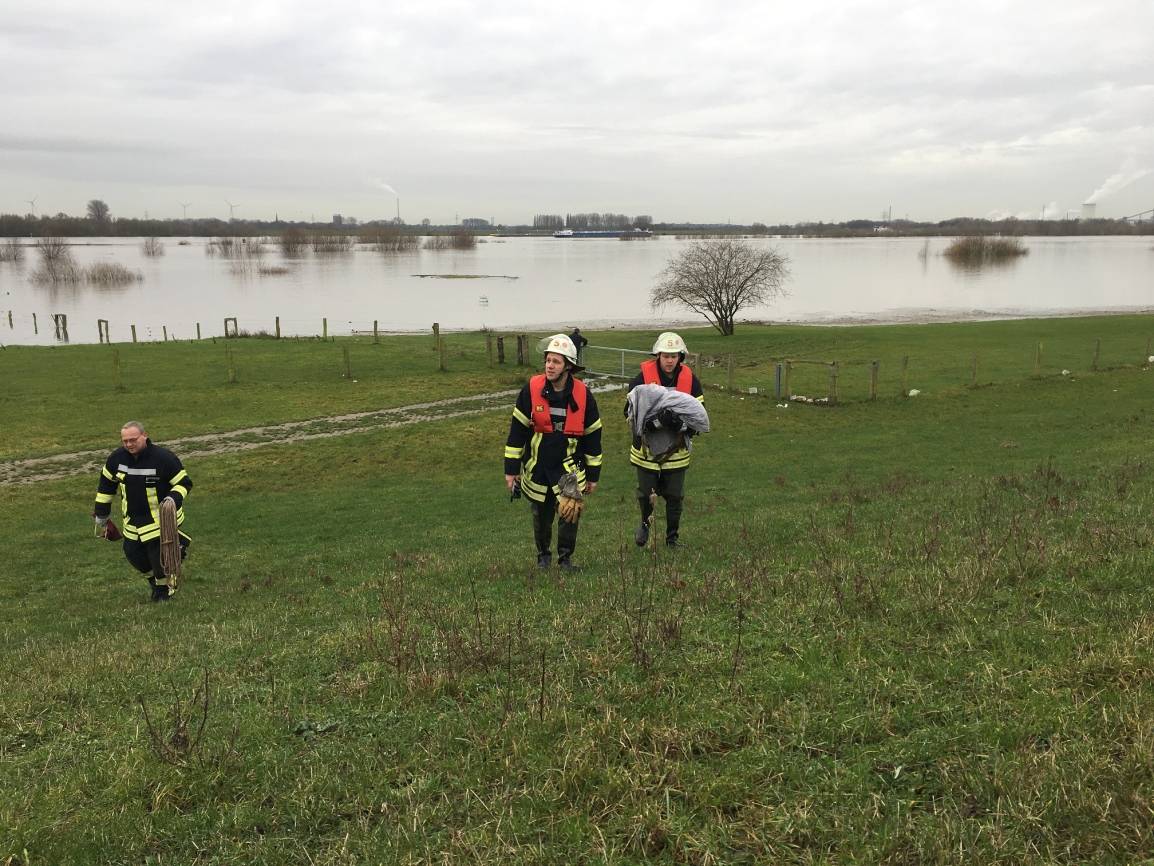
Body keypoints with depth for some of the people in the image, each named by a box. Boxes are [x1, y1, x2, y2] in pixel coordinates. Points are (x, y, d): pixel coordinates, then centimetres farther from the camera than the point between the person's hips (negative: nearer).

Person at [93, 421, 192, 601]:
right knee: (132, 552, 10)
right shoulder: (117, 458, -6)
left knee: (159, 554, -5)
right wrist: (101, 515, 12)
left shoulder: (163, 458, -21)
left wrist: (173, 498, -31)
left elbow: (184, 482, -11)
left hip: (161, 517, -5)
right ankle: (154, 579, 39)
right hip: (133, 517, 5)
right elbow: (106, 484, 9)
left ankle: (164, 589, 22)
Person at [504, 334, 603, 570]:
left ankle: (565, 557, 10)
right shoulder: (531, 390, -9)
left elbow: (593, 436, 3)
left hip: (569, 467, 0)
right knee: (541, 517, 12)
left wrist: (593, 475, 5)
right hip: (537, 468, 1)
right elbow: (517, 430, -4)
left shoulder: (583, 395, -6)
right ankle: (543, 554, 35)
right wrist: (511, 469, -4)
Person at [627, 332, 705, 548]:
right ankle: (645, 524, 37)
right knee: (645, 493, 8)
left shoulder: (690, 379, -2)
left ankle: (673, 537, 24)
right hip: (647, 446, -2)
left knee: (674, 496, 8)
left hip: (676, 448, 2)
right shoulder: (643, 378, -10)